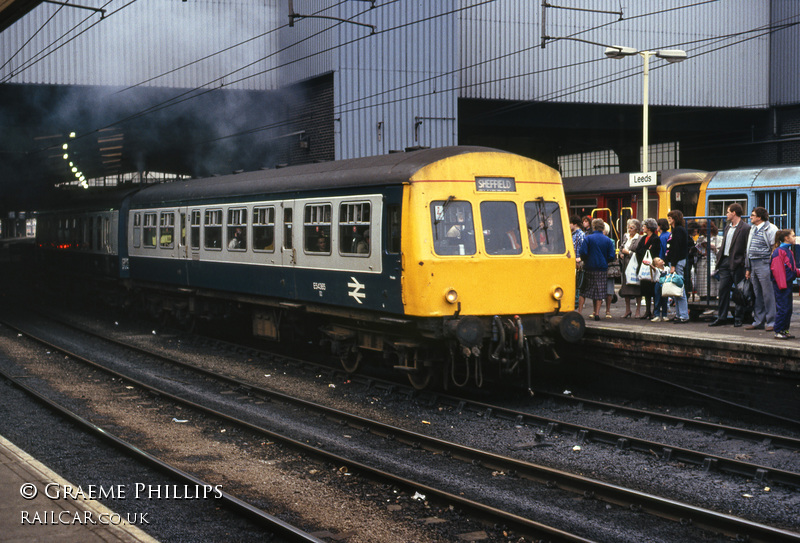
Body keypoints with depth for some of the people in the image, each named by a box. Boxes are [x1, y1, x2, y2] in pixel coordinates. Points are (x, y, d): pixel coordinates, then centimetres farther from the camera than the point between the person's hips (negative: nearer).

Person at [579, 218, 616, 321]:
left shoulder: (588, 238, -8)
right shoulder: (608, 240, 0)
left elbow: (583, 253, -13)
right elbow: (611, 257, -2)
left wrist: (583, 260, 8)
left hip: (590, 268, -2)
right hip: (602, 269, 2)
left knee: (583, 290, 8)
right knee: (600, 290, 7)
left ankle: (579, 311, 3)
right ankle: (597, 313, 4)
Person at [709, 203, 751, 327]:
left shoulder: (745, 228, -8)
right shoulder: (727, 227, 17)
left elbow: (747, 248, -11)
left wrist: (744, 264, -15)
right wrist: (718, 252, 9)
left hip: (737, 263, -7)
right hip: (725, 262, 7)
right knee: (723, 290, 6)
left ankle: (738, 318, 9)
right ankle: (721, 318, 11)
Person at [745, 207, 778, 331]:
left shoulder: (770, 229, -6)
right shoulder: (753, 229, 18)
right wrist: (748, 268, 19)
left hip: (764, 264, -8)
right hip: (753, 264, 8)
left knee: (768, 294, -6)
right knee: (757, 294, 10)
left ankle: (771, 322, -1)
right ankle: (759, 322, 14)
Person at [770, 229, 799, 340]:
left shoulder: (789, 251, 16)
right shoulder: (779, 251, -14)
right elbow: (777, 269, -18)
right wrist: (782, 284, -21)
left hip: (788, 283, 10)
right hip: (781, 285, -10)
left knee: (788, 309, 11)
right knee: (782, 308, -8)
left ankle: (785, 330, 19)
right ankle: (778, 332, -2)